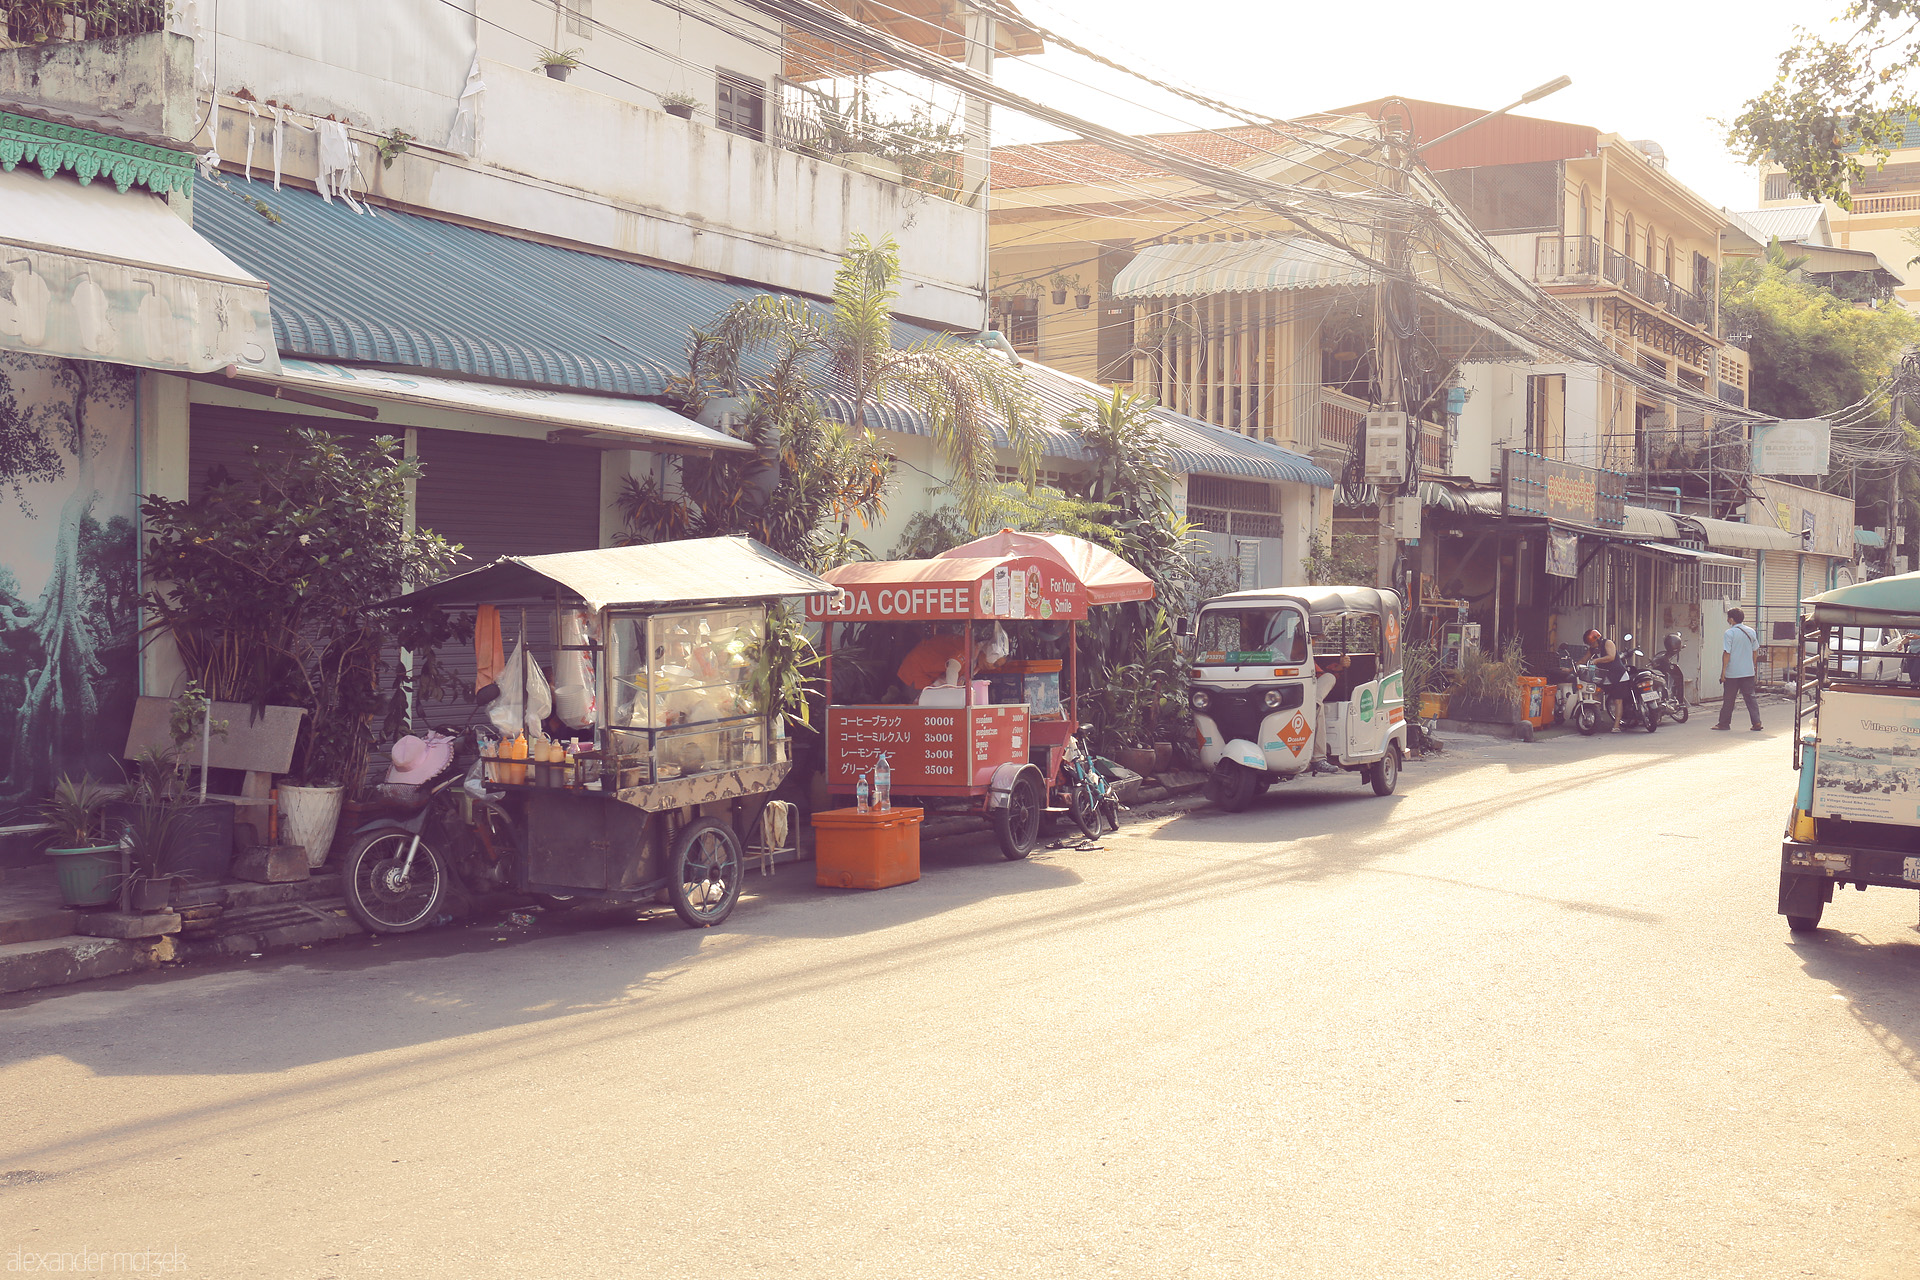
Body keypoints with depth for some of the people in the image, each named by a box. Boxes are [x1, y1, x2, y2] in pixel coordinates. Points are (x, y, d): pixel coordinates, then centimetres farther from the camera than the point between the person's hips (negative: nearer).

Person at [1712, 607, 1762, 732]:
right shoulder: (1751, 632, 6)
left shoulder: (1729, 633, -11)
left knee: (1728, 699, 6)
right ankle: (1756, 722, -3)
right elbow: (1754, 651, 14)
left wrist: (1723, 671, -9)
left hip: (1732, 672, -4)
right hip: (1748, 672, 5)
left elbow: (1727, 653, -13)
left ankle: (1724, 723, 14)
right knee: (1750, 697, 6)